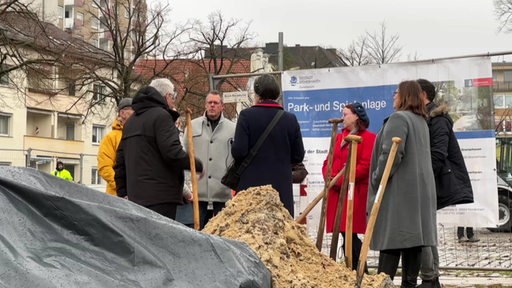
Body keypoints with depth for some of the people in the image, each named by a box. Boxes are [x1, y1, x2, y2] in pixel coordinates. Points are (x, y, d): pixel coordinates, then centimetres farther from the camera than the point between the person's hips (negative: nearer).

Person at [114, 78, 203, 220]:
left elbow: (120, 160, 23)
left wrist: (122, 192, 25)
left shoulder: (130, 121, 22)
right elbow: (173, 152, -16)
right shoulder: (161, 116, -6)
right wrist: (198, 165, -1)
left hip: (135, 195, 9)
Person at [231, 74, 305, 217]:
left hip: (252, 185, -2)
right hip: (282, 187, 3)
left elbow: (238, 151, -12)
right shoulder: (290, 119, 4)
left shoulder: (246, 115, -6)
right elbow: (298, 156, 6)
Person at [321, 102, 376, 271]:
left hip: (355, 193, -6)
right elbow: (328, 161, 18)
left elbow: (365, 166, -12)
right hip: (336, 193, 6)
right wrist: (330, 178, -3)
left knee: (350, 233, -11)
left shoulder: (368, 137, -2)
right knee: (346, 234, 4)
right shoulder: (339, 137, 20)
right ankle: (355, 271, 12)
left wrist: (343, 180, -16)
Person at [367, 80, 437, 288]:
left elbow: (391, 154, -20)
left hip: (399, 189, -9)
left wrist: (376, 181, -12)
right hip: (419, 191, 9)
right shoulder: (421, 121, 19)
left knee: (391, 240, -9)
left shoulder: (399, 118, -11)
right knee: (412, 237, 8)